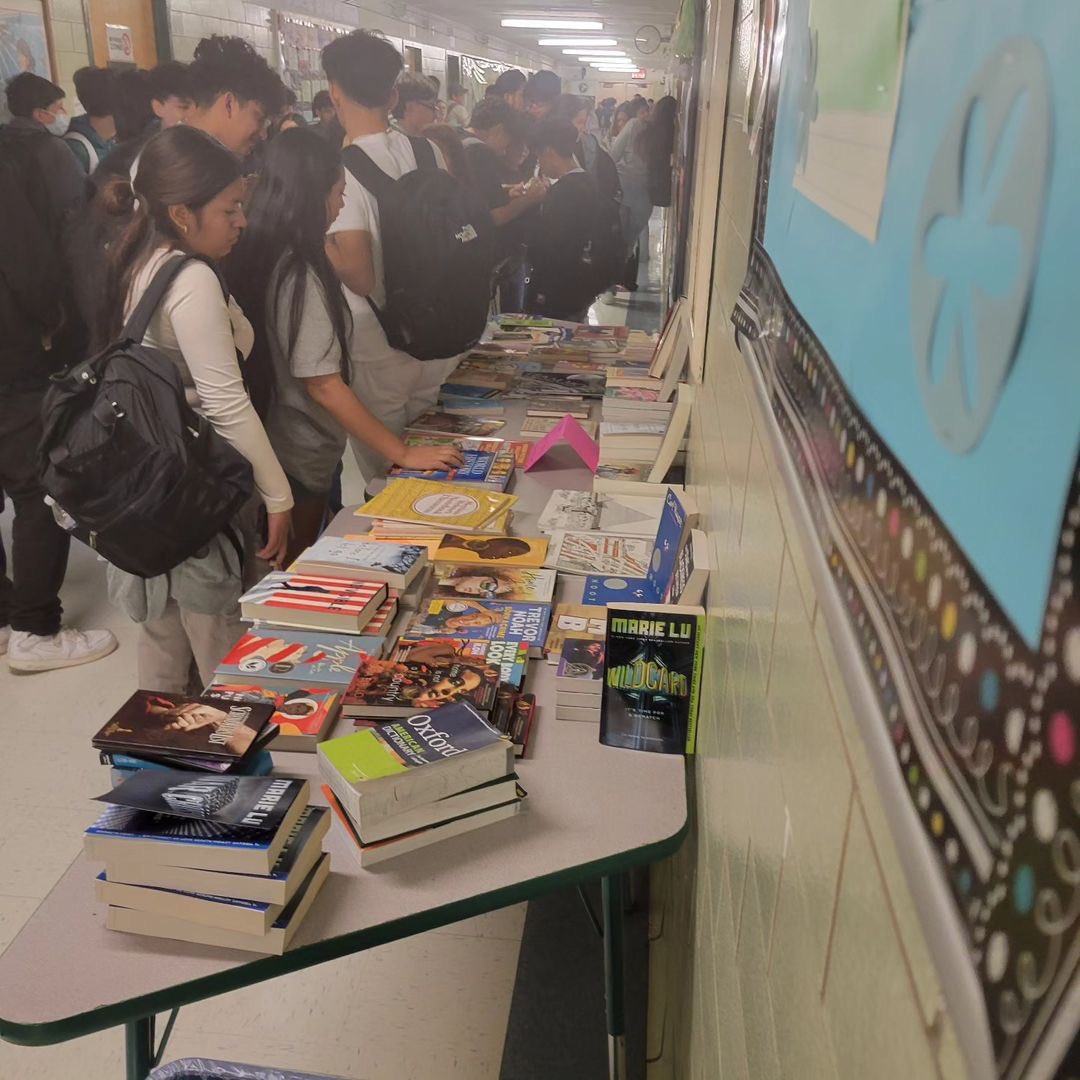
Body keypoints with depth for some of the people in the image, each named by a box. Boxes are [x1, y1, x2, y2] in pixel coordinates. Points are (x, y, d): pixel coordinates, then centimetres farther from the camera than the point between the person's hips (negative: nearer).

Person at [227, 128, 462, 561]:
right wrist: (402, 453, -22)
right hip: (300, 453, -8)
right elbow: (323, 385, -25)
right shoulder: (299, 273, -24)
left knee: (281, 568, 24)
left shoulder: (260, 255, 2)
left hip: (269, 442, 8)